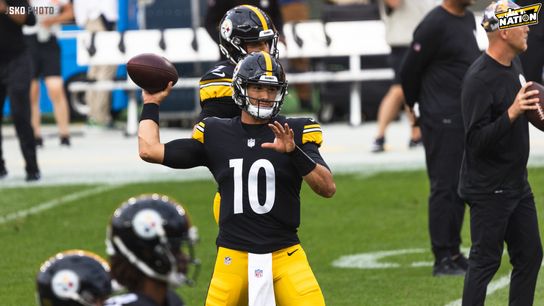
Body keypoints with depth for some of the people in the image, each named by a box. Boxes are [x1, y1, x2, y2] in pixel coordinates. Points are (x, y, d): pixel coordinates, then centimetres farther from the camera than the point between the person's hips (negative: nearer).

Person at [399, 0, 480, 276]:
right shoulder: (434, 25, -15)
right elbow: (409, 70, -10)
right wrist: (415, 108, 5)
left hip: (466, 118, 9)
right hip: (442, 121, -9)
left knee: (460, 187, 12)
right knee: (444, 187, -6)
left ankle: (453, 253, 20)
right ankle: (442, 260, -2)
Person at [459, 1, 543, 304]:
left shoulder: (515, 64, 8)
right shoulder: (480, 78, -21)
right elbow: (477, 139, -26)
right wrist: (512, 113, -35)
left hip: (517, 185, 9)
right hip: (488, 188, -9)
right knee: (485, 261, -5)